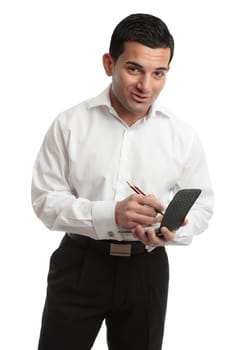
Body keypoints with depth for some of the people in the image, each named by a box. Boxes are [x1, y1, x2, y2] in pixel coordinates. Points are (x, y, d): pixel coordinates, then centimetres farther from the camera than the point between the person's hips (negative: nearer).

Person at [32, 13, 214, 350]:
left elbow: (201, 205, 4)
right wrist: (109, 215, -24)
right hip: (79, 264, -1)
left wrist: (173, 231, -19)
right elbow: (45, 199, -8)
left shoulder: (183, 136, -3)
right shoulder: (69, 124, -7)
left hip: (146, 268, 2)